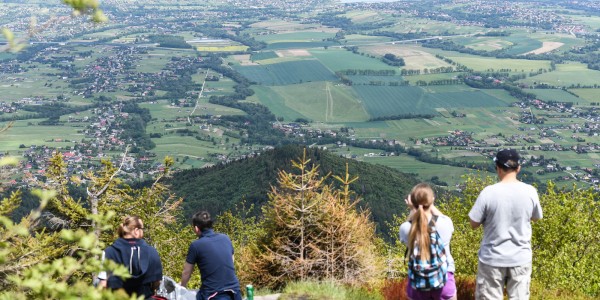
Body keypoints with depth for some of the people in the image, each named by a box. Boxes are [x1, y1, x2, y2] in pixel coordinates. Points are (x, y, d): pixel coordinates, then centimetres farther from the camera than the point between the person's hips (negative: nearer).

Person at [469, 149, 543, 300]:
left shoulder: (489, 192, -15)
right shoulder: (530, 192, -8)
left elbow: (474, 223, -7)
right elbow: (536, 217, 10)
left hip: (493, 258, -2)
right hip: (521, 258, 2)